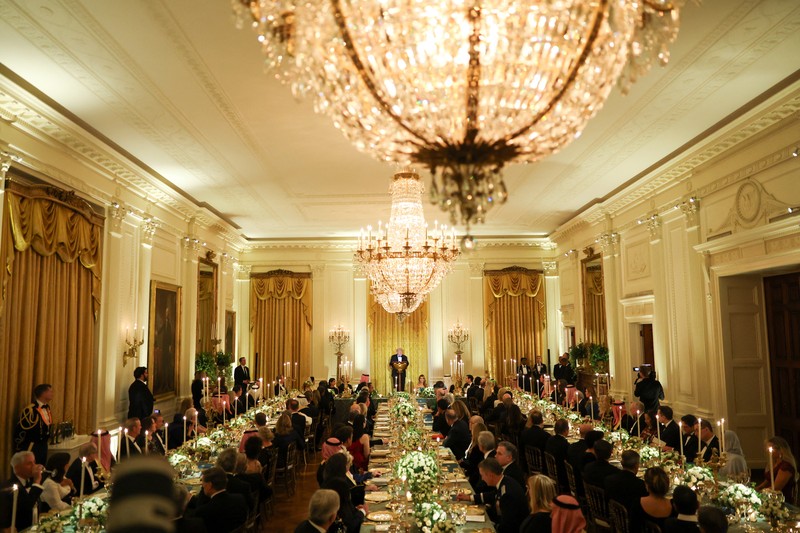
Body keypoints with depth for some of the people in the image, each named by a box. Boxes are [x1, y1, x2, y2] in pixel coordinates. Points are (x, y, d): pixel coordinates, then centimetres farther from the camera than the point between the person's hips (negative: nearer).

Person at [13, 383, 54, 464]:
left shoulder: (47, 408, 8)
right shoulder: (31, 409, -20)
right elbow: (20, 429, -18)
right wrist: (20, 449, -12)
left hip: (43, 446, 8)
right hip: (31, 448, -8)